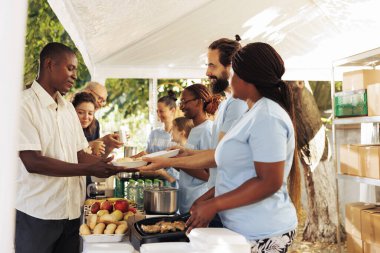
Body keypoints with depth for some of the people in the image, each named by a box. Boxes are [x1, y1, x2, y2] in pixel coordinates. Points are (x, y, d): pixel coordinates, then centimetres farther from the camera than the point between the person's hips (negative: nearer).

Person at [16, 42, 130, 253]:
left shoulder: (68, 108, 11)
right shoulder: (24, 104, -11)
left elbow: (79, 155, 11)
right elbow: (32, 162, -19)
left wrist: (112, 165, -4)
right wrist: (89, 170, -22)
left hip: (71, 212, 6)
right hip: (36, 216, -6)